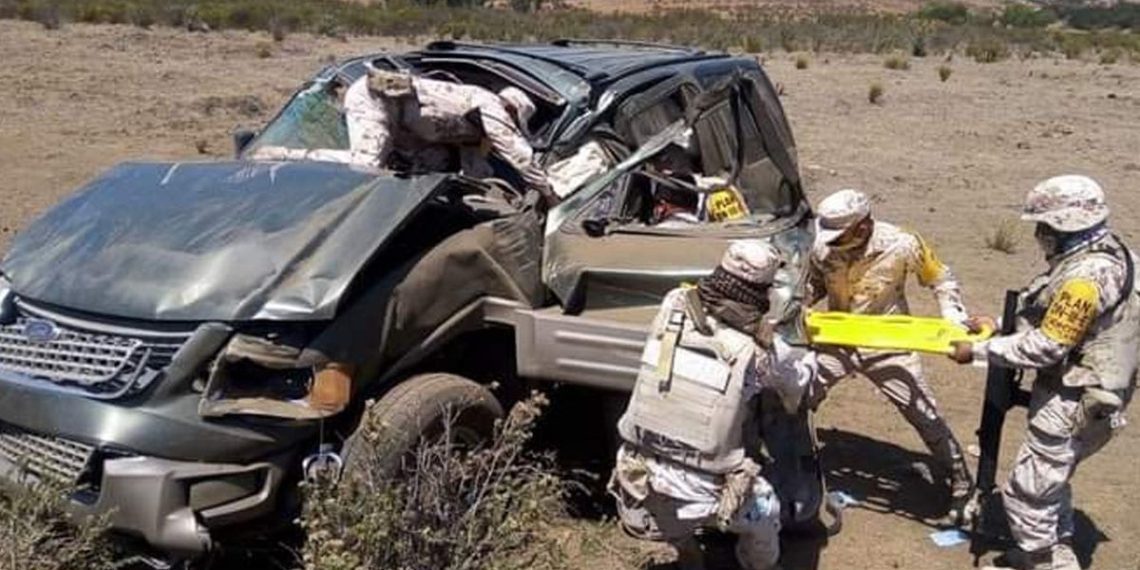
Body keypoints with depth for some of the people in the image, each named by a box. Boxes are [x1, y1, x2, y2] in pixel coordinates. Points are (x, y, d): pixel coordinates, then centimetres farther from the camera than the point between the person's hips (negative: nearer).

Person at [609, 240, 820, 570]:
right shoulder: (759, 349, -10)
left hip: (635, 497, 2)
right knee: (764, 507, 25)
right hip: (697, 503, -2)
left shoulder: (673, 309, -5)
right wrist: (808, 359, 34)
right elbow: (801, 378, 11)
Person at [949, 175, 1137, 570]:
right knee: (1050, 485, 26)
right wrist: (1000, 325, 9)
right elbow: (1052, 320, 14)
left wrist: (978, 351, -16)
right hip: (1084, 397, 11)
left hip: (1074, 407, -11)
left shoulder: (1086, 276, -26)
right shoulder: (1107, 253, 6)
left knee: (1027, 494, -1)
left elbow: (1045, 347, -24)